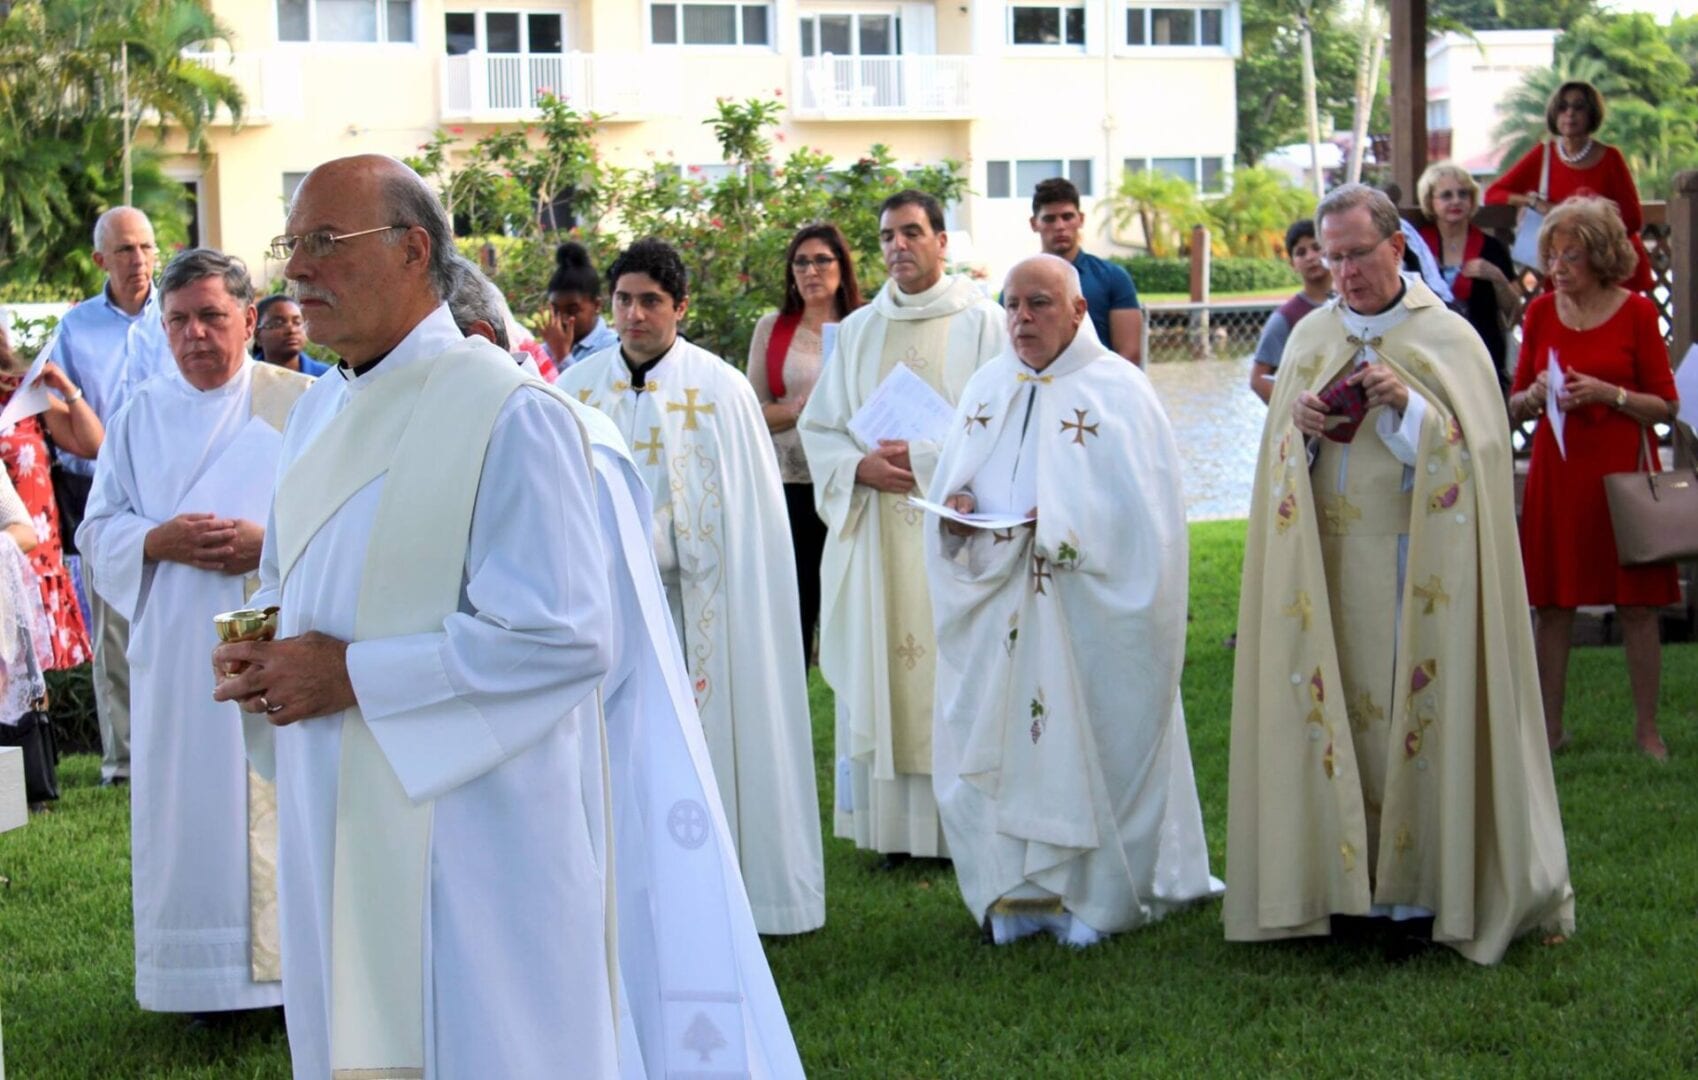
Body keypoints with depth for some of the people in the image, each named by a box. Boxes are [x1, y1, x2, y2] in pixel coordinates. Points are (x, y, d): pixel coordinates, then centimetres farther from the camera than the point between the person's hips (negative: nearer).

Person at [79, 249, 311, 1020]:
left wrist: (273, 542, -17)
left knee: (284, 800, -2)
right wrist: (161, 540, -10)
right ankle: (206, 977, 11)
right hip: (178, 650, 2)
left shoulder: (299, 405, 1)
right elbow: (98, 529, 9)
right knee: (193, 805, 3)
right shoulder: (141, 415, 10)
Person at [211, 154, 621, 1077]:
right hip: (335, 827, 8)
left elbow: (564, 637, -21)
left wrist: (354, 676, -19)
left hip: (468, 834, -8)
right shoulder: (319, 412, 12)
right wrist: (263, 653, 0)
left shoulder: (506, 413, -15)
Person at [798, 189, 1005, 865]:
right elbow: (818, 427, 14)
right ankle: (894, 827, 6)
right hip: (876, 533, 4)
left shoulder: (981, 322, 1)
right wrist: (861, 466, -6)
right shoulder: (858, 331, 13)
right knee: (881, 675, 2)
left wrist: (924, 458, -14)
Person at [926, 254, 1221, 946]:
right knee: (996, 743, 5)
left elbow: (1142, 508, -9)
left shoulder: (1118, 391, -5)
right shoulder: (986, 390, 13)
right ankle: (1020, 889, 15)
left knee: (1088, 740, -1)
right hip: (997, 615, 5)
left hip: (1085, 613, -5)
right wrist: (954, 508, -6)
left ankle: (1096, 894, 10)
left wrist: (1061, 524, -21)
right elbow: (950, 485, 17)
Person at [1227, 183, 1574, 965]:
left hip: (1415, 567, -3)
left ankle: (1420, 885, 3)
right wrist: (1294, 426, -9)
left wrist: (1406, 405, -19)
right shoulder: (1310, 337, 11)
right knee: (1332, 707, 0)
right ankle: (1344, 871, 7)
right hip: (1327, 565, 4)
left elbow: (1474, 454, -6)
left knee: (1416, 710, -4)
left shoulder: (1447, 339, -1)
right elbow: (1280, 464, 12)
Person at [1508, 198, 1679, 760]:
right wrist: (1536, 395, -11)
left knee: (1637, 604, 1)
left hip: (1623, 472, -2)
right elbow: (1515, 406, 11)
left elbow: (1667, 405, -2)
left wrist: (1608, 393, -16)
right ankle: (1550, 727, 13)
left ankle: (1647, 728, 10)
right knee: (1553, 604, 4)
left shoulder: (1636, 312, -3)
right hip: (1556, 473, 3)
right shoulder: (1541, 312, 5)